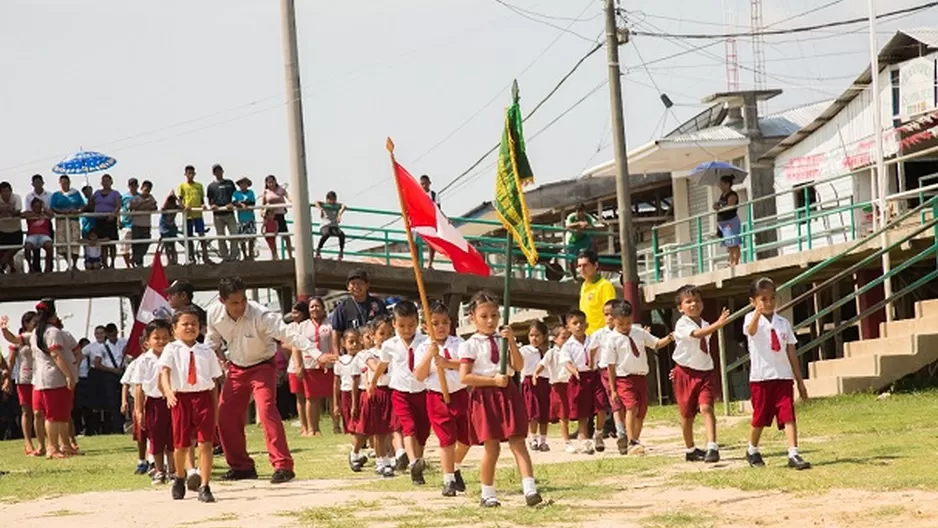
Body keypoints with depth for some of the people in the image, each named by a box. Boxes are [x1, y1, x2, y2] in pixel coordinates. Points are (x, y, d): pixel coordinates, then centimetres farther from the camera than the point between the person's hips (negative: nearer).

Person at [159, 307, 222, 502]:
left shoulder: (206, 351, 8)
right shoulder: (171, 350, 2)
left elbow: (214, 381, 10)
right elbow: (164, 372, -12)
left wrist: (215, 409, 7)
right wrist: (167, 390, -32)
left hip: (203, 397, 1)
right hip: (180, 398, -1)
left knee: (205, 443, -8)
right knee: (181, 445, 9)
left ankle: (204, 487, -5)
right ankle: (179, 478, 36)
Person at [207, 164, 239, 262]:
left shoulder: (229, 183, 12)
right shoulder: (211, 186, 11)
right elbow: (209, 201, 12)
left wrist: (232, 204, -9)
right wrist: (212, 206, -10)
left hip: (229, 213, 0)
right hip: (217, 214, 0)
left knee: (234, 235, -9)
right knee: (221, 238, 1)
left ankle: (233, 256, 0)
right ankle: (225, 257, 7)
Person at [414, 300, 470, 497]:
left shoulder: (457, 343, 1)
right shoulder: (422, 349, -1)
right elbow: (419, 376, -11)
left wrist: (447, 363, -26)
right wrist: (429, 355, -22)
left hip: (460, 394, 2)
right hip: (437, 397, -2)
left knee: (466, 438, 9)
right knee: (447, 439, -1)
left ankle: (455, 467, 36)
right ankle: (448, 480, 8)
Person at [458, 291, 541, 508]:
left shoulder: (503, 340, 12)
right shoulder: (470, 345, -1)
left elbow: (518, 366, 1)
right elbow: (464, 377, -9)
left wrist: (511, 342, -10)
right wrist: (493, 380, -14)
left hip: (507, 394, 3)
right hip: (484, 397, -3)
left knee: (517, 442, -7)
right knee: (491, 447, -1)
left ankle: (529, 489, -15)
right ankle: (487, 494, 11)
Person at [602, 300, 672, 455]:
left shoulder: (639, 333, 7)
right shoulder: (612, 339, -8)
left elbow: (656, 344, 17)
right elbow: (610, 366, -7)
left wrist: (668, 339, -5)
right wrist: (613, 390, -8)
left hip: (642, 377, 6)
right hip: (624, 377, -6)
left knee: (641, 413, 9)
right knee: (631, 407, -23)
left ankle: (635, 440, 26)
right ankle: (631, 443, -25)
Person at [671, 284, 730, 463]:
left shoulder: (706, 325, 10)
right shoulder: (681, 325, -11)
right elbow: (697, 334, -31)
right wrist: (718, 324, -44)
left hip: (705, 372, 3)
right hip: (685, 373, -3)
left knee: (706, 408, -16)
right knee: (687, 414, 8)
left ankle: (712, 447, -25)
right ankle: (690, 450, 24)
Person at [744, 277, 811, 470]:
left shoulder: (783, 323, 9)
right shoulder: (752, 319, -4)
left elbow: (791, 353, 13)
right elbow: (751, 331, -31)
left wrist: (799, 380, 11)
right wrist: (757, 313, -53)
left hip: (783, 376, 3)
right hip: (761, 377, -3)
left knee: (788, 416, -9)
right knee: (760, 418, 9)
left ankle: (793, 454, -14)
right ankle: (752, 451, 30)